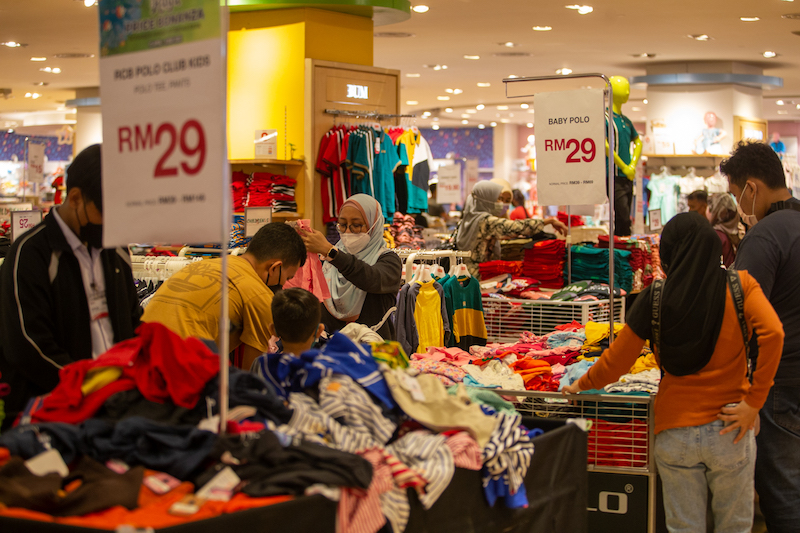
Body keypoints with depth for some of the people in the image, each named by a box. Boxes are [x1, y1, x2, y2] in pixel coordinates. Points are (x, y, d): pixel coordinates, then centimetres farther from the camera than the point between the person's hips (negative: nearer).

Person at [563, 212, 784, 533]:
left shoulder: (654, 298, -5)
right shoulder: (738, 286, -6)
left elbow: (617, 359, 0)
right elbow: (772, 333, -22)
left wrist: (582, 385, 18)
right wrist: (754, 401, -15)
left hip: (674, 432, 1)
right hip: (729, 432, -1)